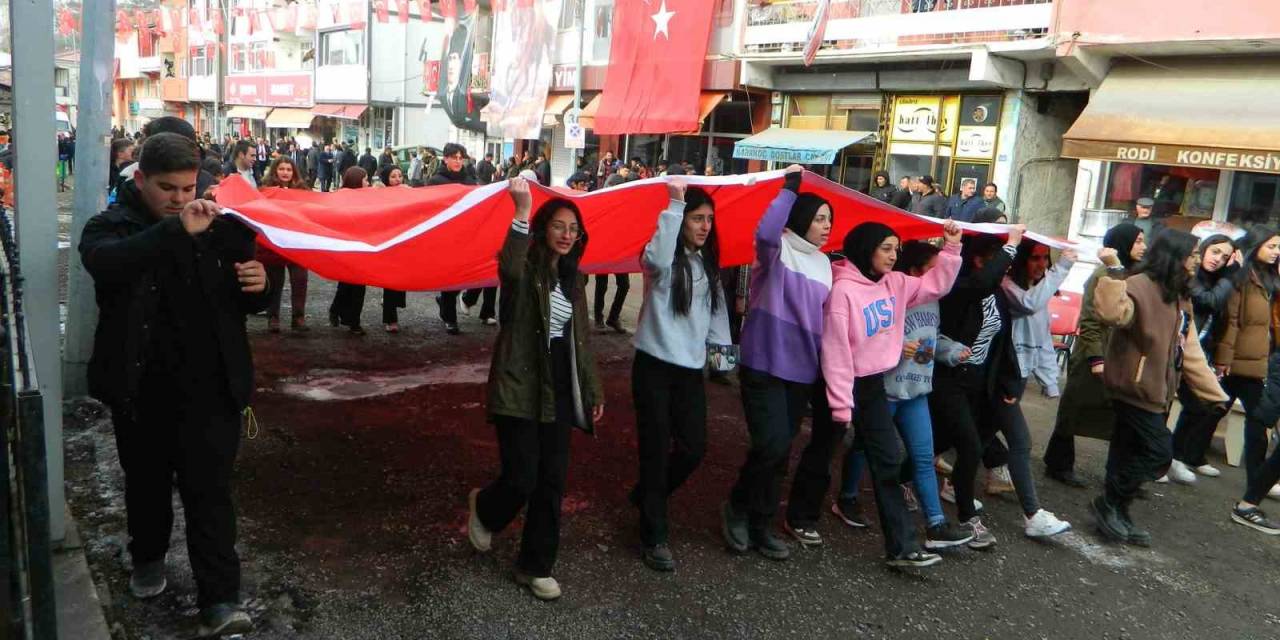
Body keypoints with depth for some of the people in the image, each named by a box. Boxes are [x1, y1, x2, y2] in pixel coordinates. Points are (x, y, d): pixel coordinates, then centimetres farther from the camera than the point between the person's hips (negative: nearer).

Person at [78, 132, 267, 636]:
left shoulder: (219, 227, 3)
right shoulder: (111, 226, -4)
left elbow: (242, 301, 14)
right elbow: (104, 261, -29)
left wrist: (258, 286, -11)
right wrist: (177, 231, -41)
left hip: (209, 387, 0)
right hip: (141, 387, 0)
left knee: (209, 489, -2)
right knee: (147, 481, 18)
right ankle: (148, 558, 43)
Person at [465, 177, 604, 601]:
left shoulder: (572, 279, 12)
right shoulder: (527, 269, -8)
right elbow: (509, 266, -35)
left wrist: (593, 390, 16)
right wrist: (522, 211, -44)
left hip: (558, 389, 6)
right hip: (519, 387, -6)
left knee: (552, 481, 6)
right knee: (522, 479, -6)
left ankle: (536, 567, 20)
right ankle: (484, 508, 30)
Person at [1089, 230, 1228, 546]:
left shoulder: (1180, 298, 15)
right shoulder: (1140, 286, -15)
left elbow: (1190, 351, 17)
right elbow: (1112, 313, -38)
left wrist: (1215, 393, 15)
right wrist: (1114, 271, -44)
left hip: (1157, 393, 9)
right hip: (1135, 389, -9)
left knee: (1130, 453, 14)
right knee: (1158, 453, -8)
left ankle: (1117, 512, 24)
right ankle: (1108, 504, 6)